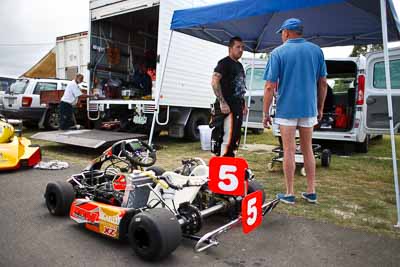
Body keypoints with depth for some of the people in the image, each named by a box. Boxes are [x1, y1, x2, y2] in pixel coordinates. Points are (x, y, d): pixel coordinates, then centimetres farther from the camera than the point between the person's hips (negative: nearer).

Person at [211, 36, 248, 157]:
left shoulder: (239, 65, 21)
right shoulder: (224, 63, -7)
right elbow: (214, 82, -19)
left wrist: (244, 104, 21)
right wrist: (222, 102, -24)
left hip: (238, 107, 9)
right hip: (228, 107, -9)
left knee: (235, 138, 13)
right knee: (228, 139, -12)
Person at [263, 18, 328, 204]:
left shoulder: (278, 52, -5)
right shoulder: (316, 50, 6)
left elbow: (270, 87, -10)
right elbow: (323, 83, 8)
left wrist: (266, 113, -3)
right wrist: (320, 108, 17)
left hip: (286, 110, -4)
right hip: (309, 109, 4)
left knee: (289, 152, 3)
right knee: (308, 150, 14)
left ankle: (289, 194, 11)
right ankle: (311, 192, 21)